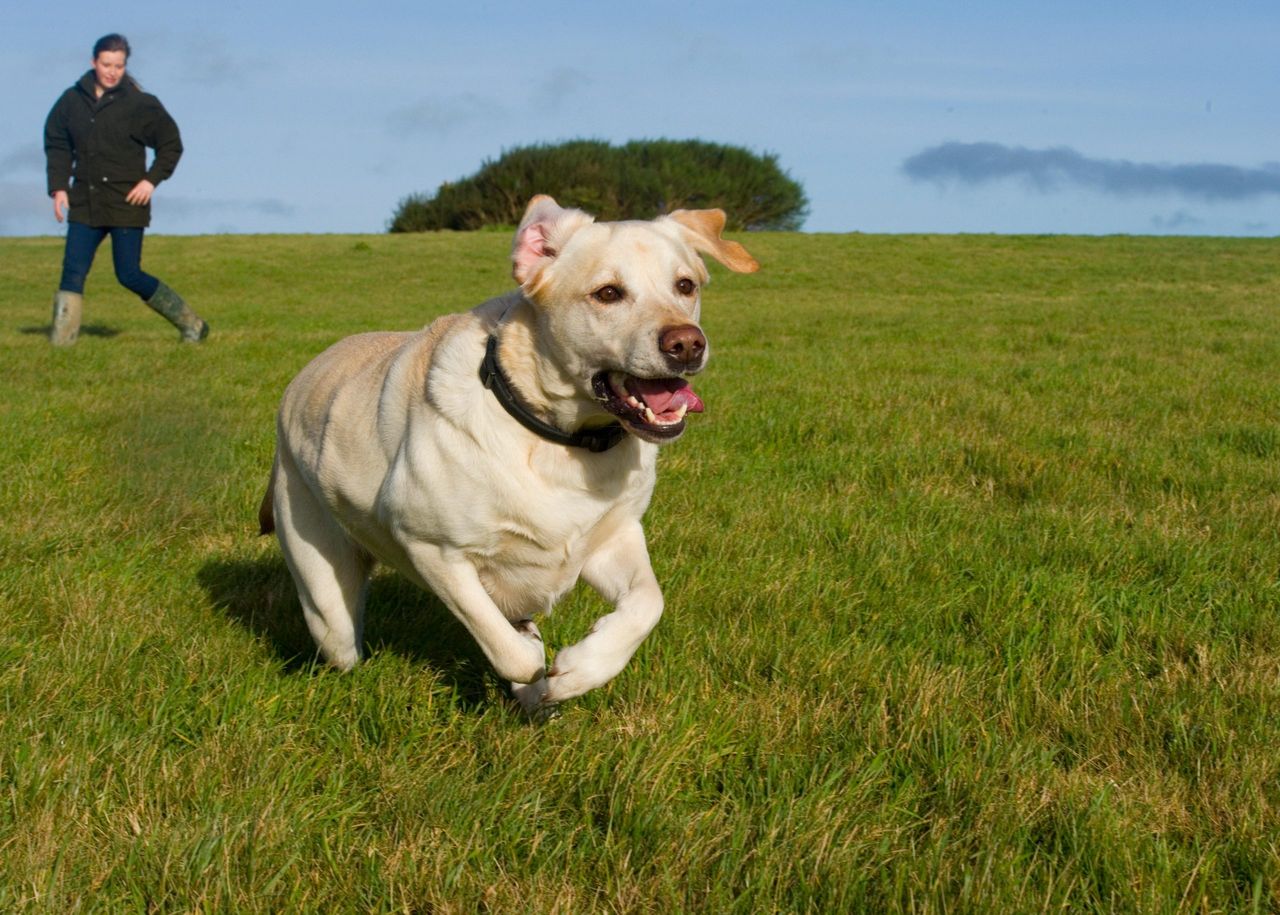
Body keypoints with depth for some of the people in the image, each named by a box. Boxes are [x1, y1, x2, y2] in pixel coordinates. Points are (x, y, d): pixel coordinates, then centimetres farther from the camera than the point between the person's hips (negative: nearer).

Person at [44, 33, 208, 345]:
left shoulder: (141, 104, -5)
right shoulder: (72, 101, 4)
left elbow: (172, 145, 3)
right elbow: (56, 145, 14)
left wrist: (152, 180, -9)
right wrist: (58, 187, 3)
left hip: (127, 203, -3)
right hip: (84, 203, 3)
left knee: (130, 276, -2)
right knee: (73, 272, -5)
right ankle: (61, 341, -4)